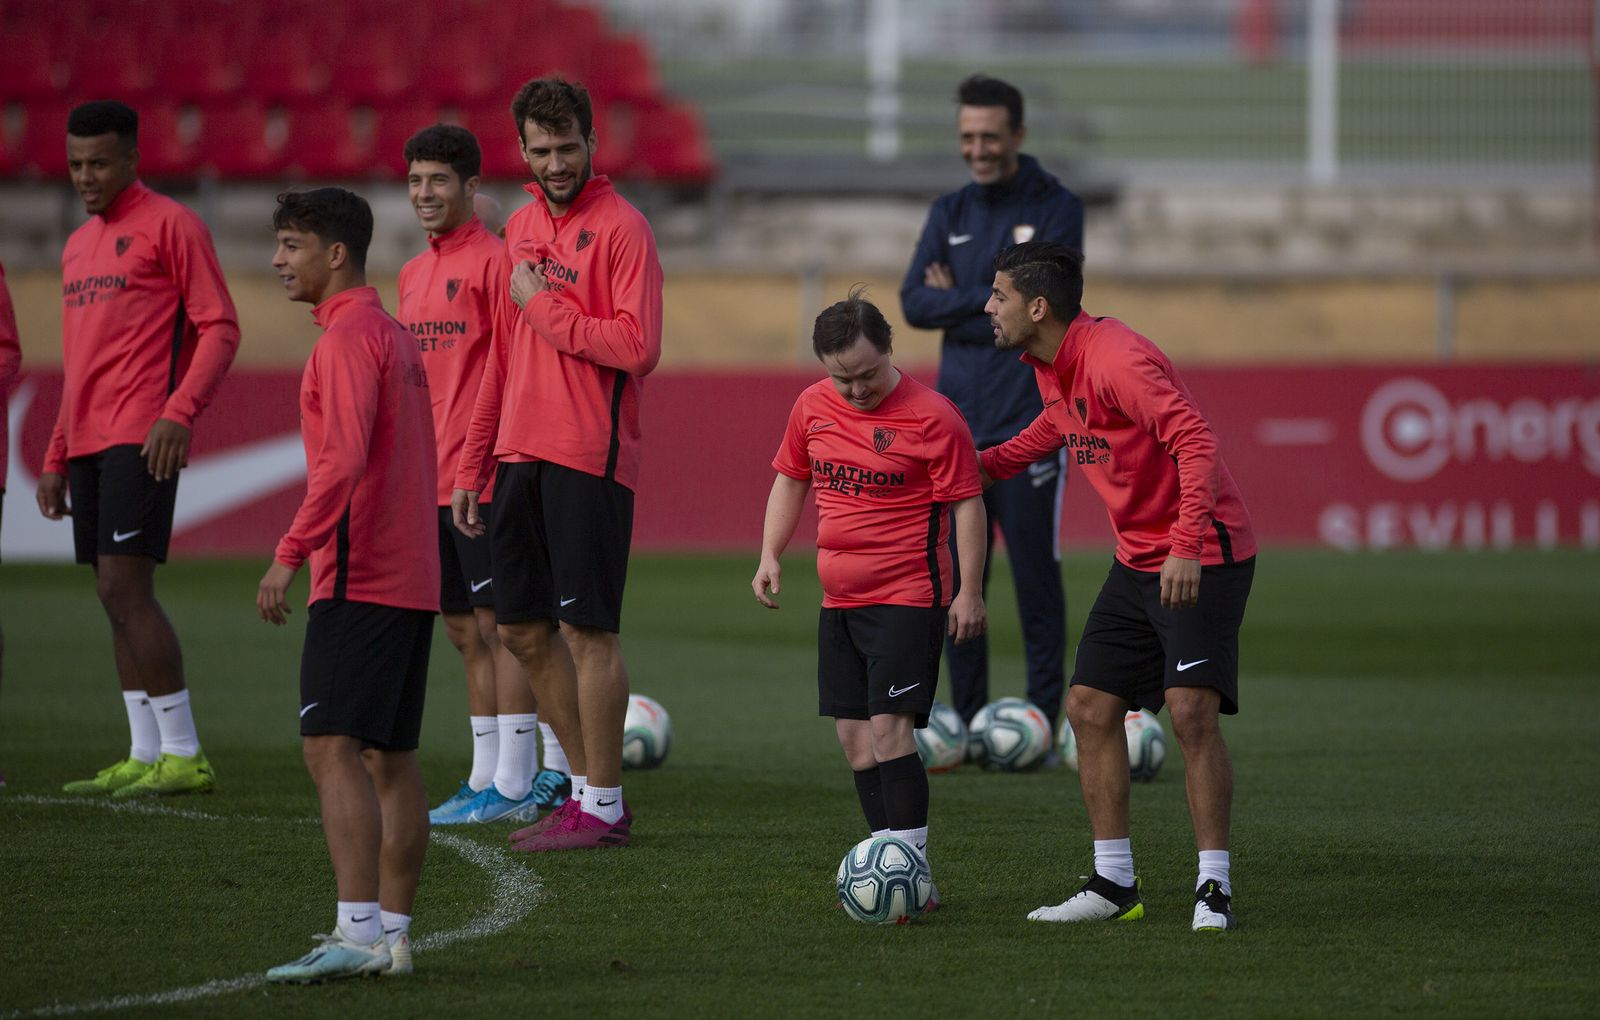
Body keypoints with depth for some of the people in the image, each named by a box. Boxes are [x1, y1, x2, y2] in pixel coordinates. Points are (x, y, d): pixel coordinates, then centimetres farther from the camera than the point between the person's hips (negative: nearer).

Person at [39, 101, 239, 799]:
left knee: (125, 588, -14)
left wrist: (179, 412, -21)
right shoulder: (78, 246, 21)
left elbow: (220, 329, -9)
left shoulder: (169, 225, -4)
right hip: (89, 445, 8)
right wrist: (56, 459, 22)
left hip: (142, 439, -8)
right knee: (115, 597, 7)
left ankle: (184, 756, -12)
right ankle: (144, 758, 10)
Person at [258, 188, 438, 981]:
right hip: (411, 579, 10)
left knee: (331, 748, -14)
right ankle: (392, 931, 11)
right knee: (389, 758, 10)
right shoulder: (395, 336, 19)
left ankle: (359, 933, -22)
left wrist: (290, 554, -24)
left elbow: (345, 458, -23)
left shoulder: (347, 338, -11)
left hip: (358, 579, -10)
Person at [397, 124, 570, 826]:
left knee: (499, 625, -5)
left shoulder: (493, 261, -9)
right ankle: (485, 777, 17)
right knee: (465, 632, 11)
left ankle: (514, 787, -3)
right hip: (430, 479, 8)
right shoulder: (413, 274, 17)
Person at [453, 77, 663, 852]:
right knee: (523, 628, 9)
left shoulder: (620, 228, -7)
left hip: (589, 459, -8)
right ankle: (586, 784, 19)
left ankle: (604, 808, 2)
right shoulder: (520, 227, 16)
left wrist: (542, 306, -11)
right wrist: (472, 466, 18)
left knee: (585, 627, -5)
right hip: (521, 456, 8)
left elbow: (638, 348, -18)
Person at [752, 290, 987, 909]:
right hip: (840, 601, 7)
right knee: (853, 736, 7)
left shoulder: (931, 417, -13)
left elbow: (967, 505, -9)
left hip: (908, 600, -7)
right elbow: (790, 480, 20)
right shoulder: (813, 407, 5)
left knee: (888, 727, -16)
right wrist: (770, 554, 9)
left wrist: (969, 592, -11)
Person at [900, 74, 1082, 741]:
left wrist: (958, 298, -3)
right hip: (958, 424, 5)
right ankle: (967, 724, 12)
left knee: (1036, 580, -4)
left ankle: (1042, 723, 1)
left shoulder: (1055, 209, 0)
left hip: (1028, 427, -5)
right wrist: (994, 300, -9)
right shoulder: (951, 213, 14)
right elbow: (915, 303, 2)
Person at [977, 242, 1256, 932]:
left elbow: (1196, 441, -28)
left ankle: (1215, 890, -11)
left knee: (1191, 711, -17)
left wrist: (1187, 544, -36)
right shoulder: (1050, 368, 6)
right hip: (1137, 560, 10)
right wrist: (983, 461, 21)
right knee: (1089, 707, 6)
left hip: (1203, 559, -10)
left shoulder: (1115, 359, -23)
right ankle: (1114, 886, 13)